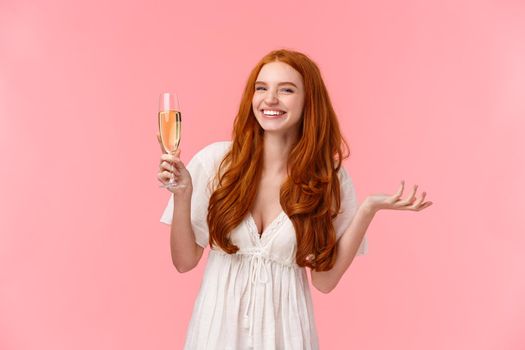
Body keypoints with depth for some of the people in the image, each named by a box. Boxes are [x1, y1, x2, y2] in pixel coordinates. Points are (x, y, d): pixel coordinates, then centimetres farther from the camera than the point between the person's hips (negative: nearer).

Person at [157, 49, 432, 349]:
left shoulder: (331, 178, -7)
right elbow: (184, 261, -5)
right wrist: (182, 196, -19)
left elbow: (324, 280, -8)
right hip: (219, 322, 0)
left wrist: (368, 210, -15)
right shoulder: (215, 161, -9)